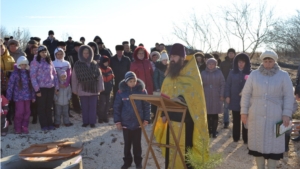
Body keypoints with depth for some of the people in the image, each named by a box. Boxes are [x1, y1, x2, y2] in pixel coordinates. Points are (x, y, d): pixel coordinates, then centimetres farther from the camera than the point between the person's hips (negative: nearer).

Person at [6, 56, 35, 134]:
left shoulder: (28, 73, 7)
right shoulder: (15, 73, -5)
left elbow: (31, 85, 12)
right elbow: (10, 85, -4)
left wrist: (33, 96, 12)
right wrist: (8, 97, -4)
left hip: (27, 96, 4)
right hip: (18, 96, -4)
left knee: (27, 112, 4)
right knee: (20, 112, -6)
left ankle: (25, 127, 16)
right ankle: (17, 128, 9)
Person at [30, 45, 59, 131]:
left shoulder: (50, 61, 10)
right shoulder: (35, 62, -5)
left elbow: (54, 74, 11)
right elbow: (33, 76, -9)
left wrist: (57, 87, 6)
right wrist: (37, 90, -13)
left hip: (51, 87, 4)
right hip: (41, 88, -4)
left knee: (49, 107, 12)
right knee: (42, 107, 7)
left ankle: (50, 124, 22)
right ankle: (44, 125, 16)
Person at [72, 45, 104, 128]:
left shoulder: (94, 64, 3)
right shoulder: (77, 65, 0)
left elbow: (99, 76, 3)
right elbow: (74, 78, 2)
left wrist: (100, 87, 0)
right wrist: (75, 90, 1)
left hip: (93, 89, 1)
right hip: (83, 90, 0)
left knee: (93, 106, 4)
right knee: (84, 107, 7)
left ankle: (92, 122, 14)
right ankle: (85, 122, 18)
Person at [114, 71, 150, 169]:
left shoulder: (142, 91, -8)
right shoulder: (121, 92, -7)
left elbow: (147, 106, -3)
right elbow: (117, 107, -2)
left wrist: (146, 119, -6)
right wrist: (117, 121, -4)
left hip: (138, 122, 0)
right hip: (125, 122, 1)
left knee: (137, 143, 12)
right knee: (127, 143, 13)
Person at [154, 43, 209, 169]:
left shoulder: (191, 72, -6)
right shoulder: (170, 73, 13)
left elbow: (195, 93, -15)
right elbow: (165, 94, 14)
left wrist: (182, 99, -31)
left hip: (186, 117, -6)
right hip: (172, 116, 6)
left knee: (185, 147, 1)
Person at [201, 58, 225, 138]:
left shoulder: (219, 73, 4)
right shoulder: (203, 73, 5)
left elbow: (223, 84, 3)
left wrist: (222, 95, -3)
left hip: (216, 97, 0)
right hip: (206, 97, 0)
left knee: (215, 115, 2)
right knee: (208, 114, 1)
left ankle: (214, 131, 11)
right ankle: (209, 131, 12)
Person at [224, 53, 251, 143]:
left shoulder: (250, 73, -2)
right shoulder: (232, 72, 5)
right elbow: (228, 84, 5)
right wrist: (227, 96, -2)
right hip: (235, 100, 2)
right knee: (236, 120, 12)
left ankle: (246, 138, 14)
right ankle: (235, 137, 23)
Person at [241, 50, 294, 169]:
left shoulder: (283, 75, 1)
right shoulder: (254, 74, 3)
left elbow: (289, 96, 0)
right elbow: (246, 94, 4)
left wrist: (287, 114, -8)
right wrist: (244, 112, 0)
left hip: (275, 117, -1)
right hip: (256, 116, 1)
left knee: (273, 143, 3)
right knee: (258, 142, 8)